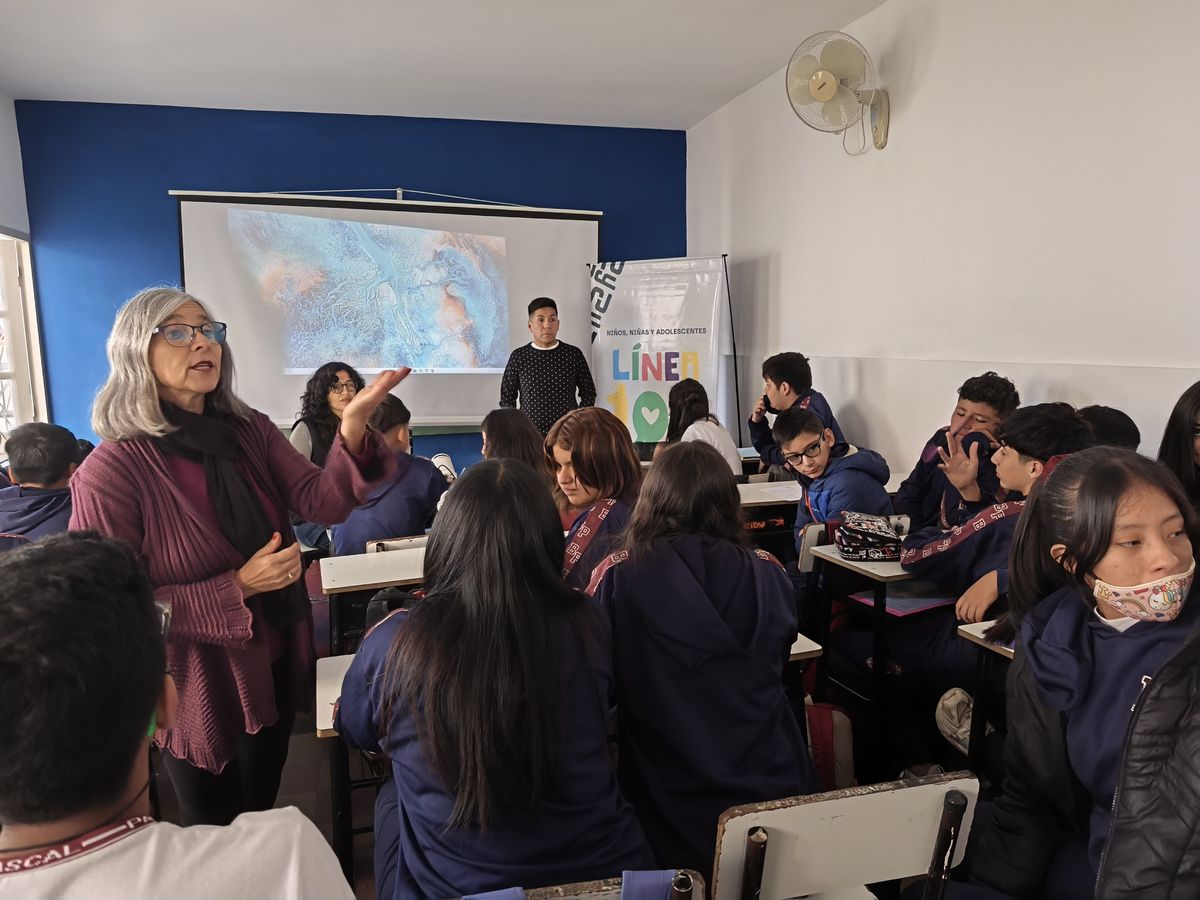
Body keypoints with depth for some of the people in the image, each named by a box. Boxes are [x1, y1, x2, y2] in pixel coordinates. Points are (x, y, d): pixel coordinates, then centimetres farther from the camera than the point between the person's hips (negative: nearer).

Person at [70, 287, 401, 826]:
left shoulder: (252, 432, -3)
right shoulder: (112, 471, -19)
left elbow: (323, 503, -14)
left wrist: (352, 428, -31)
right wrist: (237, 588, -26)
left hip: (275, 666, 5)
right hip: (198, 688, -5)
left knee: (262, 812, 27)